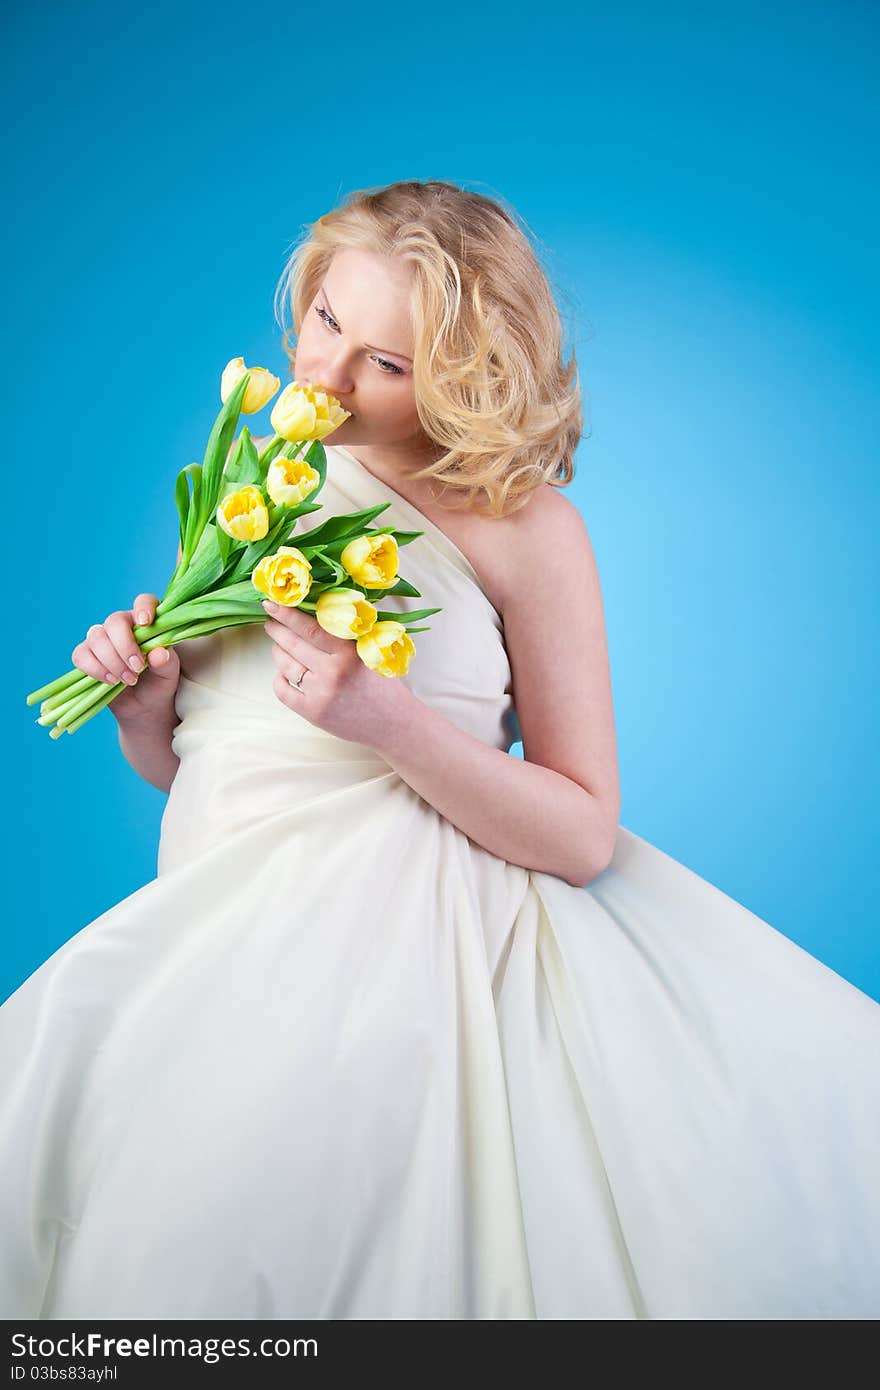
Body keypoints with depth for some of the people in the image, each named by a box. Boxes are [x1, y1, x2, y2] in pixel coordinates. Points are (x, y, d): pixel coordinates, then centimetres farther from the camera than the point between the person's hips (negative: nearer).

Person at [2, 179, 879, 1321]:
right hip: (218, 950, 5)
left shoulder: (524, 530, -1)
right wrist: (142, 705, -2)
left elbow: (585, 834, -5)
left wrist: (393, 724, -18)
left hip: (412, 934, -4)